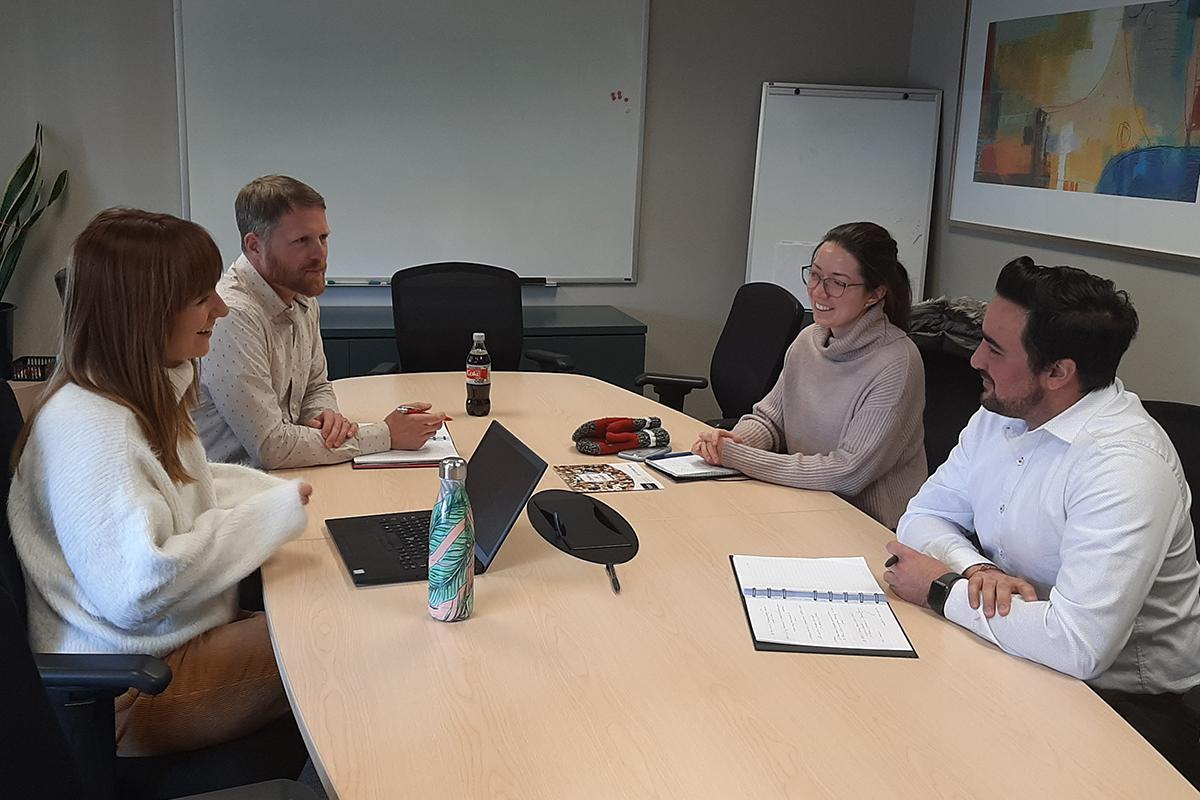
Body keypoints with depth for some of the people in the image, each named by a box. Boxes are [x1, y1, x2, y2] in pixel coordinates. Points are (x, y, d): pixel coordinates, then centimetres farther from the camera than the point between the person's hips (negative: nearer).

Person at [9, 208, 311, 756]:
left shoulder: (147, 393, 6)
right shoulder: (86, 428, -25)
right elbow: (136, 590, -32)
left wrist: (281, 493, 2)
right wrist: (274, 512, -23)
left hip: (179, 635, 9)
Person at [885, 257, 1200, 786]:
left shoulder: (1125, 467, -27)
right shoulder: (1002, 412, -1)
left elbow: (1076, 646, -33)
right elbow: (925, 514, 6)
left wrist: (943, 589, -19)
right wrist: (974, 569, -17)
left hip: (1118, 697, -7)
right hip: (1016, 648, 7)